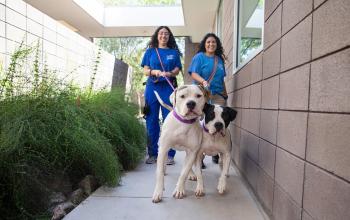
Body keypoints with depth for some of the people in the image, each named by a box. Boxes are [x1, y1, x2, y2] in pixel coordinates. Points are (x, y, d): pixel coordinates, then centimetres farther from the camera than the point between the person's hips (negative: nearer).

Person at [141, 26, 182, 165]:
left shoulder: (174, 52, 15)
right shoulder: (150, 51, 15)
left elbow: (177, 70, 6)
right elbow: (145, 70, 9)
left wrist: (169, 73, -16)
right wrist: (155, 72, -12)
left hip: (169, 87, -1)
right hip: (152, 87, 1)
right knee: (151, 121, 0)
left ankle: (169, 155, 2)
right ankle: (152, 154, 10)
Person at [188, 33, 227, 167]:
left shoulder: (220, 59, 21)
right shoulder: (199, 57, 6)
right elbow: (193, 73, -6)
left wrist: (225, 94, 23)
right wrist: (203, 81, -24)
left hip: (218, 95, 4)